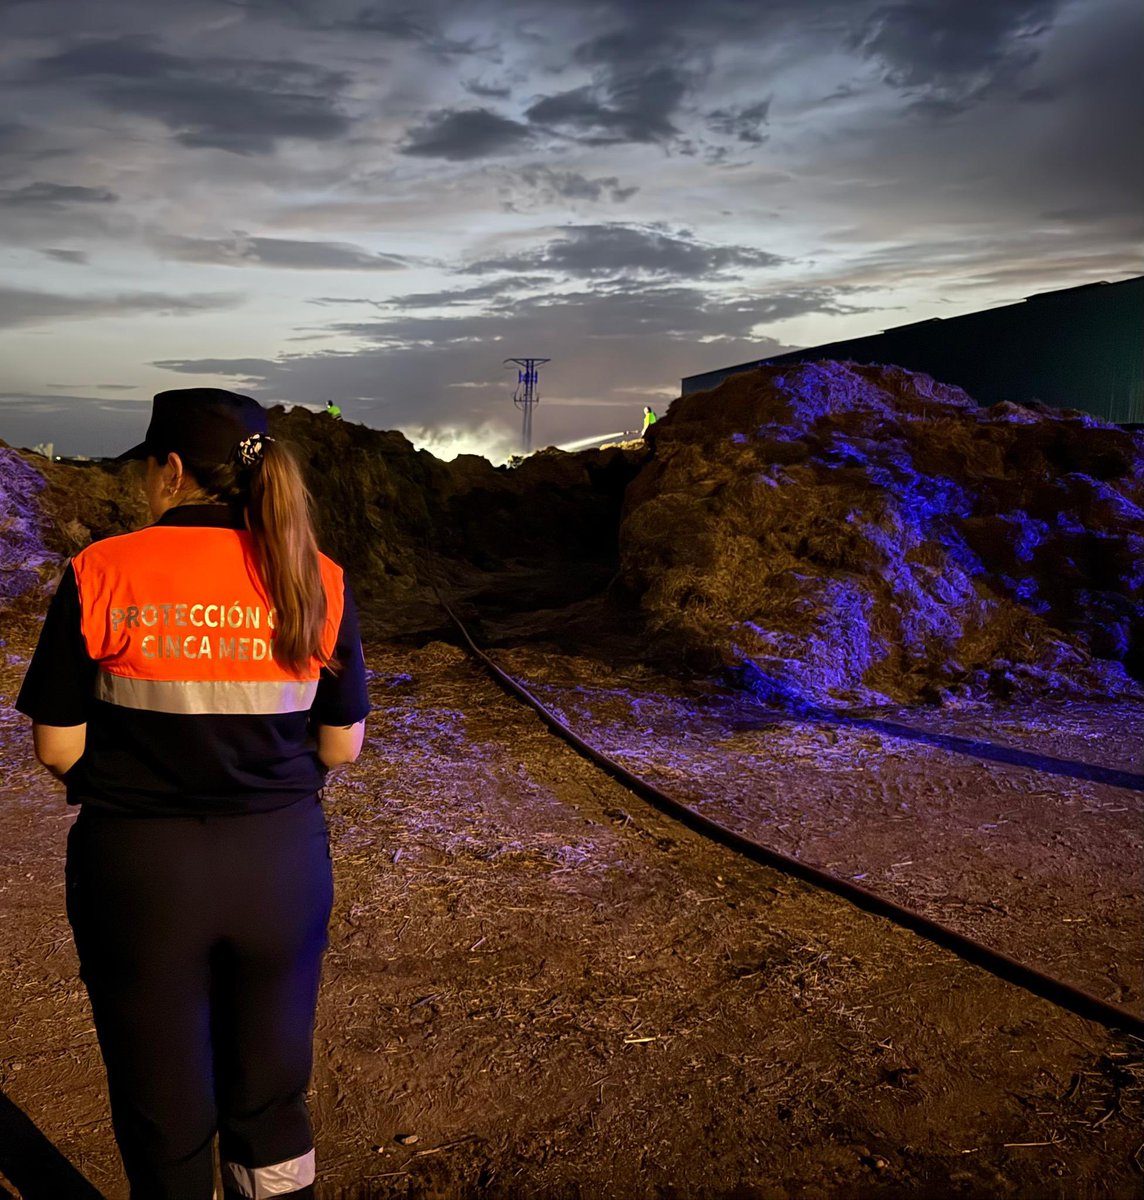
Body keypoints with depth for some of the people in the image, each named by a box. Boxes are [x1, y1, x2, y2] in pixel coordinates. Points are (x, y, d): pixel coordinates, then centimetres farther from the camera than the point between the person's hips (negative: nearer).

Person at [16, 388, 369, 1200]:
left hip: (137, 868, -1)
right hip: (282, 863, 2)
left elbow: (59, 749, -8)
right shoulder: (315, 581, -5)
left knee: (162, 1113, 19)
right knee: (272, 1098, 22)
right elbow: (342, 746, -1)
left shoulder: (102, 574, -11)